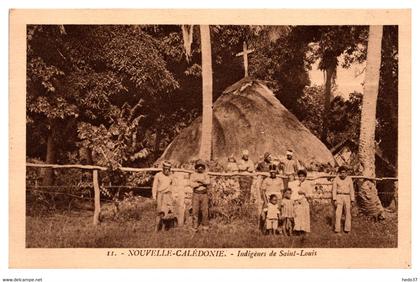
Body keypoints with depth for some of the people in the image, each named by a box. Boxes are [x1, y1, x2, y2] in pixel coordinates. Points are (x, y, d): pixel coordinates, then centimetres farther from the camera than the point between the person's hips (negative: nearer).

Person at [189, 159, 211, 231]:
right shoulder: (193, 175, 5)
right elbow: (191, 184, -11)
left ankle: (205, 226, 10)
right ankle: (195, 227, 2)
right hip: (196, 194, -1)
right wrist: (202, 183, -12)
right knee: (195, 210, -3)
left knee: (205, 211, 1)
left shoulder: (205, 175, 8)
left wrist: (199, 180, -22)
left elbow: (208, 182, -11)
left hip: (204, 194, 1)